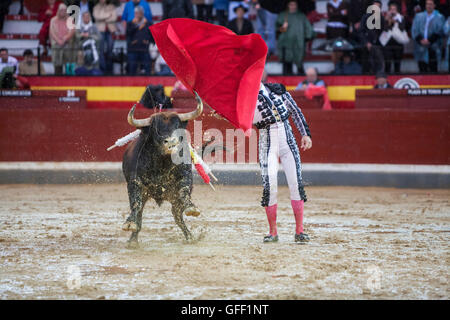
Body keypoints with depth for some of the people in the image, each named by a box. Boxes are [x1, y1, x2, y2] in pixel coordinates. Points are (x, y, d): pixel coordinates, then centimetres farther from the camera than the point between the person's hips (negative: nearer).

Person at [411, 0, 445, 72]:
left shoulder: (439, 17, 6)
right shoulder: (418, 16, 15)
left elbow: (439, 31, -4)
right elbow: (414, 30, 7)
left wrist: (429, 40, -14)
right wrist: (421, 40, -9)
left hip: (433, 48, -3)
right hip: (421, 49, 3)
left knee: (433, 70, -6)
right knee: (422, 69, 1)